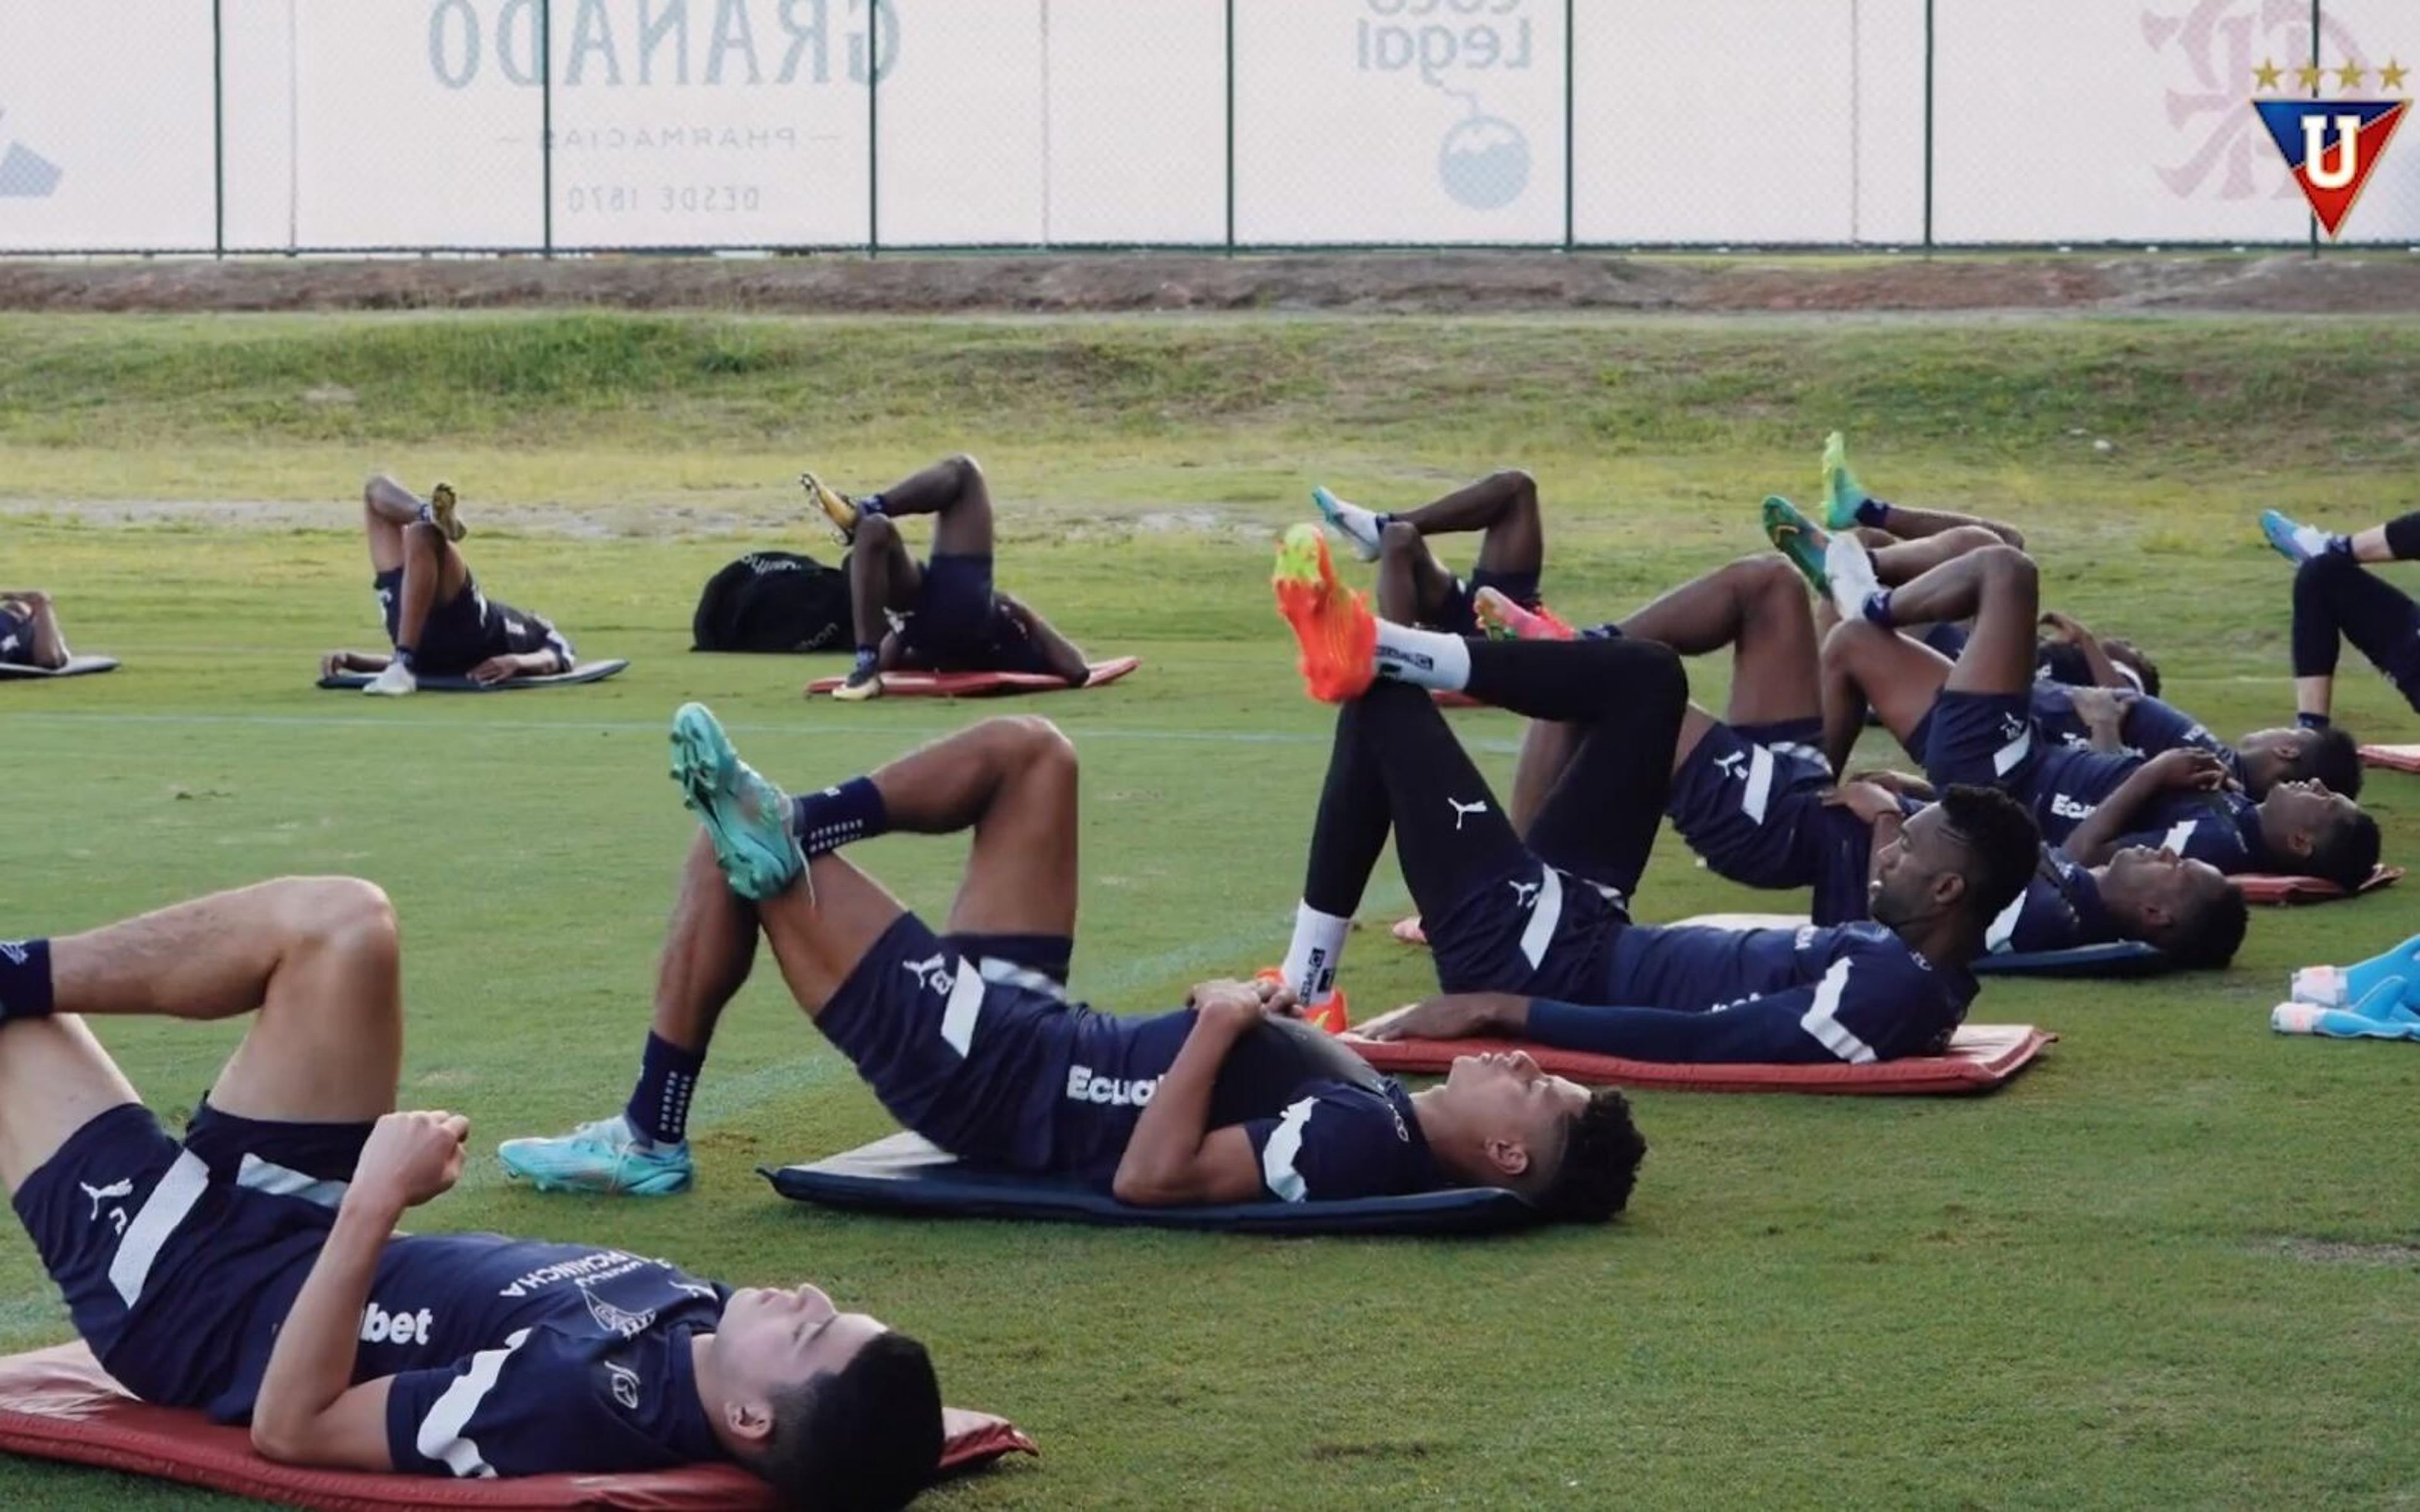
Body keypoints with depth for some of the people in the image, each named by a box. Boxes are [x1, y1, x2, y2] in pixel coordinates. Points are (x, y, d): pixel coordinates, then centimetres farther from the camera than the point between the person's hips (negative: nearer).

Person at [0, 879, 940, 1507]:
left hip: (187, 1291, -6)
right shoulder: (697, 1317, -19)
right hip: (305, 1247, 6)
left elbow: (287, 1428, -35)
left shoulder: (576, 1401, -41)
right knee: (340, 926, -4)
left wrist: (371, 1208, -39)